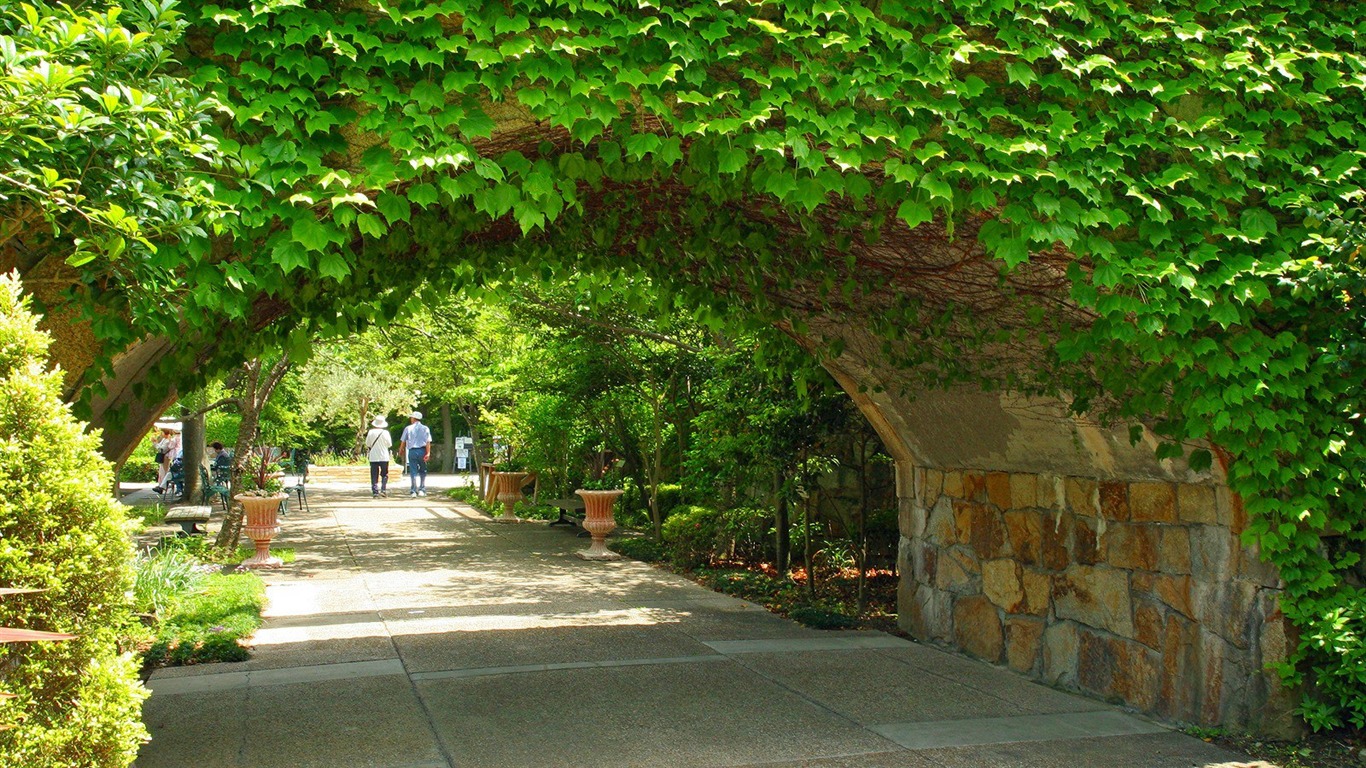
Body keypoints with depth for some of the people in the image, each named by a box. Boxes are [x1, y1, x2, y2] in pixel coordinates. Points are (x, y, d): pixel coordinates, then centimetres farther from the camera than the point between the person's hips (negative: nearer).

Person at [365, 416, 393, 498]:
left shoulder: (371, 432, -5)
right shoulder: (385, 432, -8)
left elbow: (367, 444, 4)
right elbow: (389, 444, 0)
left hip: (373, 457, 1)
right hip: (384, 457, -1)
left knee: (374, 476, 4)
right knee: (384, 474, 10)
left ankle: (375, 492, -1)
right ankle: (383, 489, -5)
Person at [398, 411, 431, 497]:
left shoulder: (408, 428, 4)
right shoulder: (425, 428, 4)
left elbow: (403, 441, 6)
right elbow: (428, 442, -5)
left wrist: (401, 451, 20)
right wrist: (428, 453, -8)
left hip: (412, 451, -1)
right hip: (422, 451, 1)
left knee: (413, 472, 1)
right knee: (423, 471, 14)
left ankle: (413, 491, -5)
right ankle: (422, 490, 11)